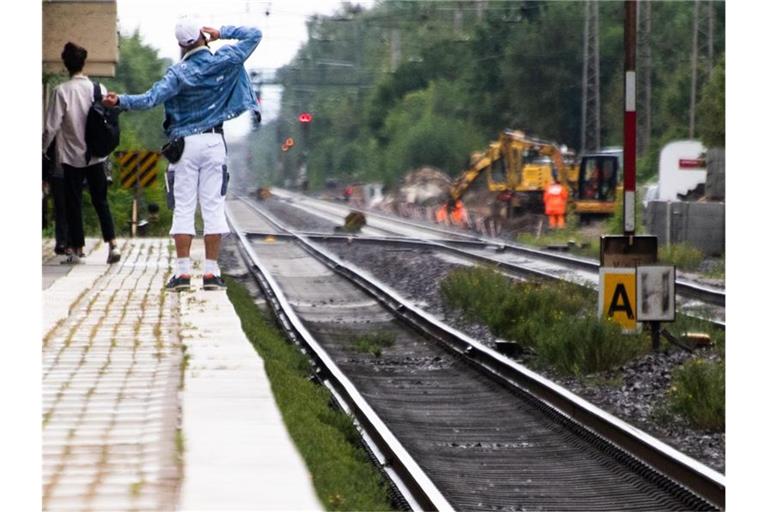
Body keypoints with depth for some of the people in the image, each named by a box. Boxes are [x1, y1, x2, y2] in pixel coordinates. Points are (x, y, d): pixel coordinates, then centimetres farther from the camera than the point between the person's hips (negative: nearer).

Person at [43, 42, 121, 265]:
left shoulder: (61, 91, -12)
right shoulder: (98, 89, -3)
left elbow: (51, 126, -10)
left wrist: (43, 149, 4)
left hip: (71, 156, -3)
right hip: (96, 154, 3)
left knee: (73, 202, 7)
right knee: (100, 200, 9)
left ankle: (77, 248, 9)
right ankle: (112, 243, -5)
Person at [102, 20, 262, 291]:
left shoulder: (178, 73, -8)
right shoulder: (224, 62, -1)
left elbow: (152, 98, -19)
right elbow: (254, 35, 9)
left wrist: (120, 101, -18)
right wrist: (222, 33, 9)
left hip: (185, 144, -2)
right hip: (214, 142, 2)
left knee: (183, 208, 1)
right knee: (213, 206, 3)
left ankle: (182, 271, -4)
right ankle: (211, 272, -1)